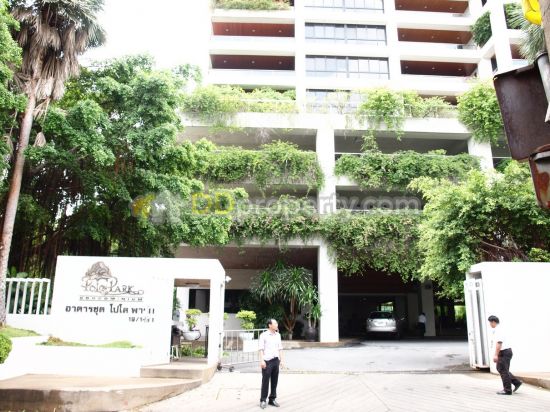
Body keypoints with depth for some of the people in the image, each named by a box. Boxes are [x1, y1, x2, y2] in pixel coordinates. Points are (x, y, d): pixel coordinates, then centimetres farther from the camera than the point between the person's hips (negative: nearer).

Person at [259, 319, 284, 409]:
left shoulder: (278, 335, 10)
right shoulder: (264, 335, -6)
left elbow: (280, 348, 13)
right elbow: (261, 349, -9)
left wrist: (281, 360, 8)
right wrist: (262, 360, -16)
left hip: (275, 360, 5)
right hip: (267, 361, -5)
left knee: (274, 381, 9)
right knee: (265, 381, 0)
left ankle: (272, 399, 19)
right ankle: (263, 400, 10)